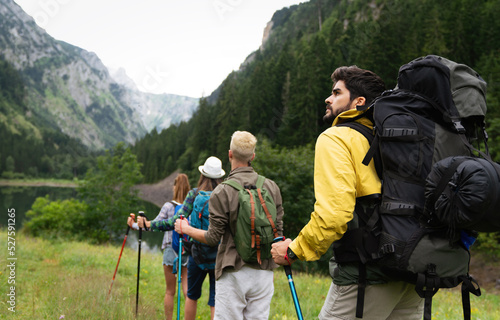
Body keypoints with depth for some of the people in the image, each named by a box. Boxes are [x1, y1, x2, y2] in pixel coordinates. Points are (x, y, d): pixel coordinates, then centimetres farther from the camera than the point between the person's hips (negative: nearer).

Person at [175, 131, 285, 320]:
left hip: (233, 272, -4)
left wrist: (185, 229, 9)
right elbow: (278, 230, 4)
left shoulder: (222, 192, -10)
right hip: (263, 271, 4)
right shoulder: (271, 187, 2)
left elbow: (213, 238, -7)